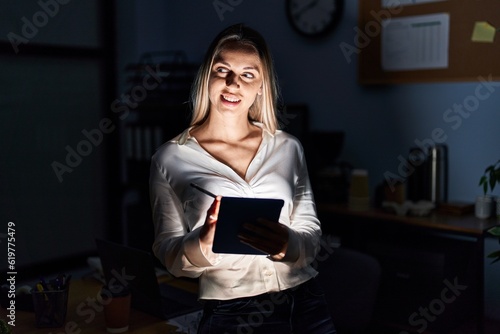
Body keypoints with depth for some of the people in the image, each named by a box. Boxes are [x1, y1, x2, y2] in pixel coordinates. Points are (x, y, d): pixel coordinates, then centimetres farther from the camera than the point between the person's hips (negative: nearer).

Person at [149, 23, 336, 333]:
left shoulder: (288, 148, 3)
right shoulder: (171, 158, -3)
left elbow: (312, 235, 2)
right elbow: (168, 254, -3)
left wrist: (287, 244, -19)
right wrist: (203, 243, -22)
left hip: (306, 303, 2)